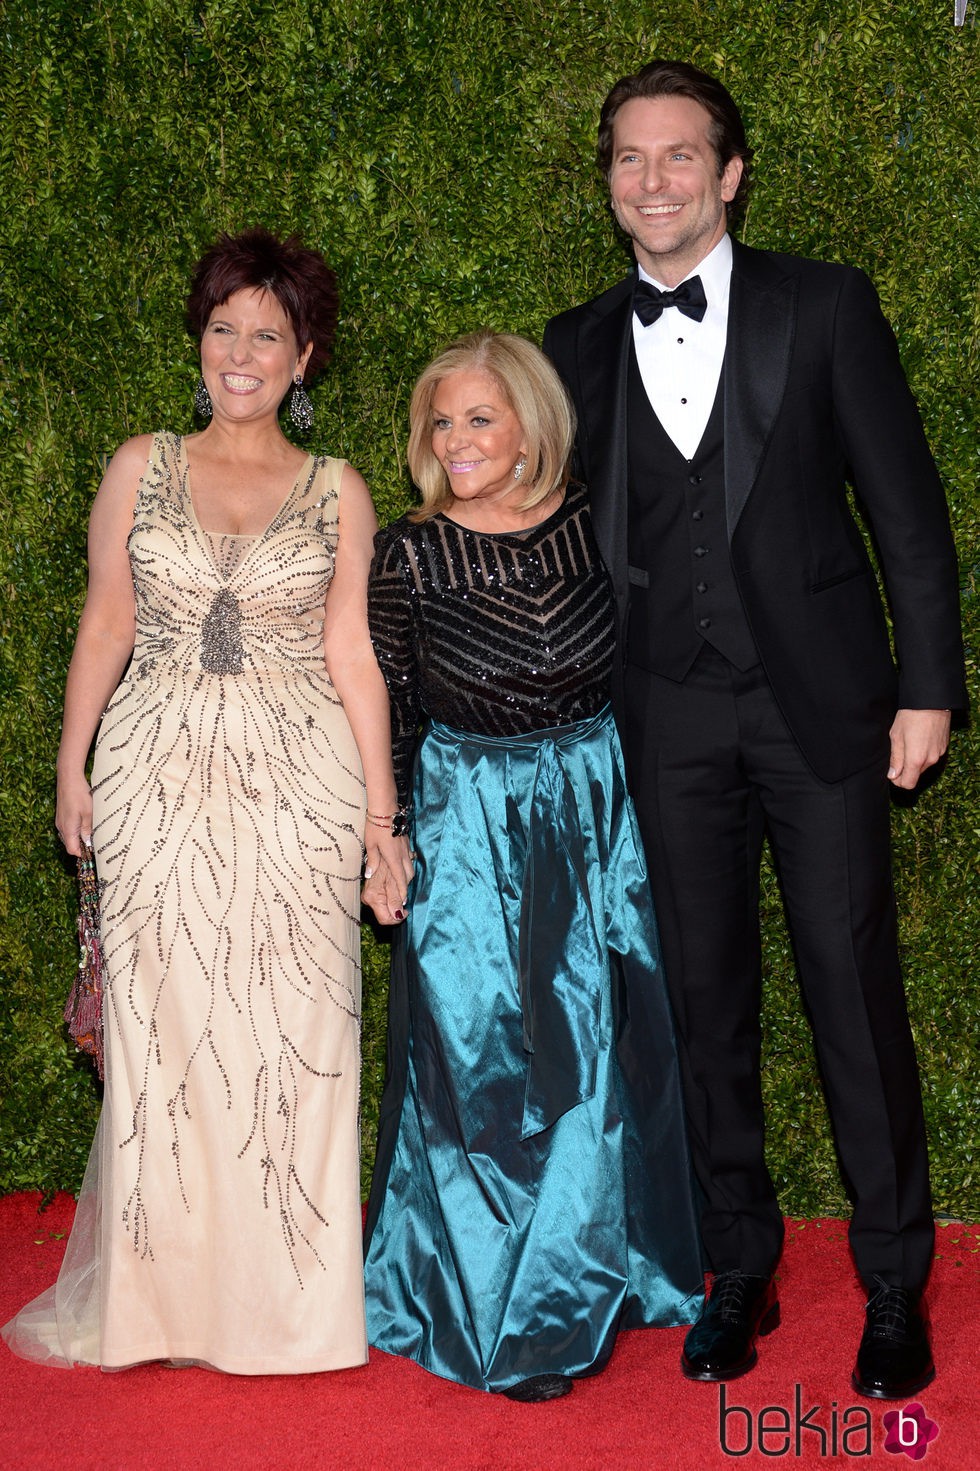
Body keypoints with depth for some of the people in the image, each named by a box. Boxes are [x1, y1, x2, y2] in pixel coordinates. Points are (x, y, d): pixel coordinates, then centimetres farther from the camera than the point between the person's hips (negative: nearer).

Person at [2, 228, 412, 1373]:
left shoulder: (337, 492, 7)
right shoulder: (140, 468, 8)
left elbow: (351, 654, 5)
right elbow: (105, 624, 9)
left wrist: (381, 812, 3)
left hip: (297, 783, 0)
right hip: (159, 775, 1)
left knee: (290, 1026, 1)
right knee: (161, 1023, 2)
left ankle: (284, 1298, 15)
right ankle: (157, 1290, 17)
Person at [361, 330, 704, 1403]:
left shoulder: (596, 526, -3)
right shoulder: (406, 554, -8)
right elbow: (388, 714, -1)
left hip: (600, 814, 2)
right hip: (471, 832, -2)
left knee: (603, 1055, 11)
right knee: (485, 1065, 3)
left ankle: (605, 1270, 32)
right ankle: (508, 1314, 20)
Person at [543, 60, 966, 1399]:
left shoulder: (824, 307, 1)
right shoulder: (578, 349, 9)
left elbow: (907, 504, 0)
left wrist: (927, 686, -4)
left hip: (818, 700, -2)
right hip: (669, 721, 3)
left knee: (855, 992, 1)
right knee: (706, 998, 9)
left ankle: (896, 1285, 17)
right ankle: (740, 1268, 24)